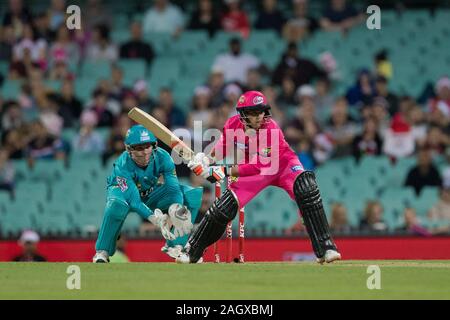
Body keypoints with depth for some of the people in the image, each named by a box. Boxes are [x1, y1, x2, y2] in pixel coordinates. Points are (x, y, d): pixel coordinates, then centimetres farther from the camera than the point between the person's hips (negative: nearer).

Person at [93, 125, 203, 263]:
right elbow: (134, 200, -40)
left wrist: (176, 208, -51)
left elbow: (173, 188, -28)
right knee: (117, 204, -42)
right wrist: (154, 218, -55)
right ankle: (102, 252, -24)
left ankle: (174, 245, -10)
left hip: (151, 194, 4)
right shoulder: (123, 165, -33)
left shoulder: (162, 157, -24)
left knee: (193, 194, -17)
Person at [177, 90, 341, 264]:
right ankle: (191, 251, 13)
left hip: (282, 164, -3)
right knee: (223, 209, -8)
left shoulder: (271, 130, -32)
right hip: (251, 169, 3)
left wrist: (224, 171, -38)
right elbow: (224, 146, 2)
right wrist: (207, 159, -19)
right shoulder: (233, 124, -19)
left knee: (307, 190, -32)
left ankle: (325, 249, -30)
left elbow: (259, 167, -34)